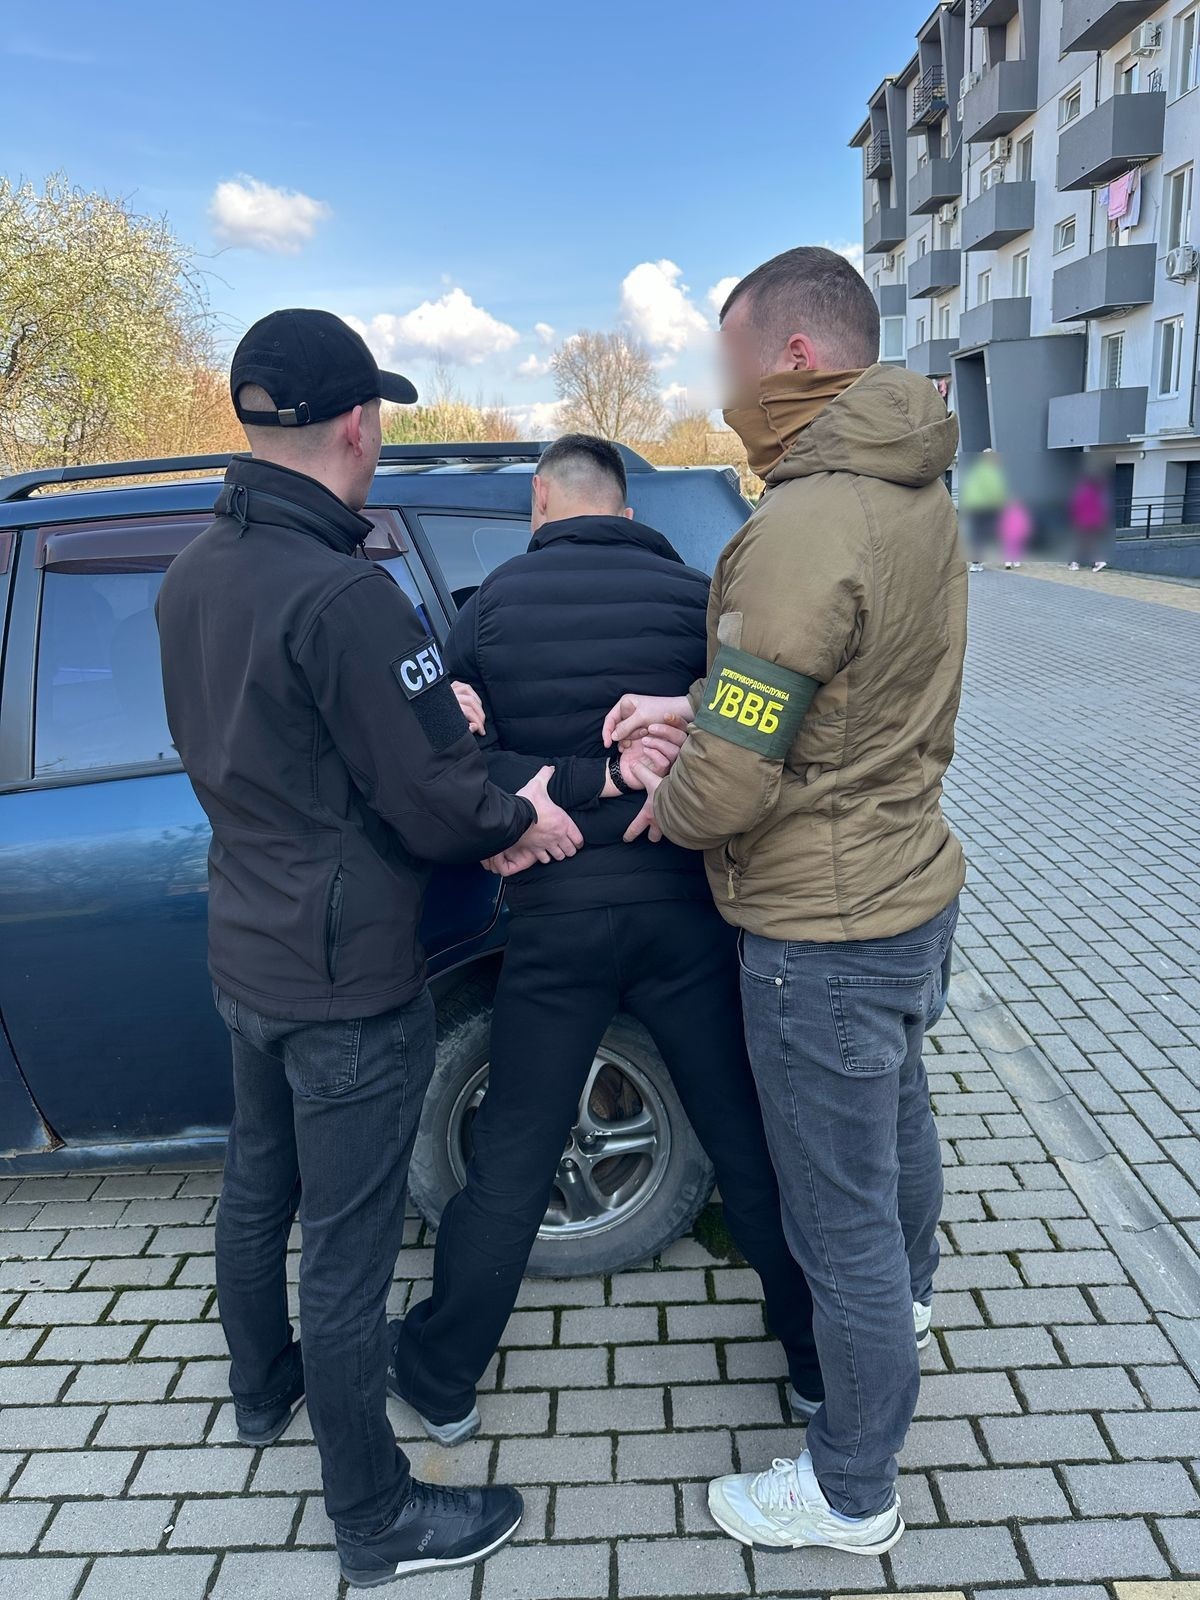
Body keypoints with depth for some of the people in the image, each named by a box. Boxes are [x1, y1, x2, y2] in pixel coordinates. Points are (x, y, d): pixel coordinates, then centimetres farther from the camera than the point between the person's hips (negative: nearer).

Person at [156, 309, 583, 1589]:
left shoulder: (192, 574, 2)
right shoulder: (341, 594, -25)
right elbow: (436, 804, -24)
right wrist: (519, 819, -3)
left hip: (243, 945, 9)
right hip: (345, 975, -9)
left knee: (258, 1182, 26)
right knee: (348, 1244, 5)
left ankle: (262, 1386, 50)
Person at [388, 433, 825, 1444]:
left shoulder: (491, 606, 0)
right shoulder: (695, 598, -2)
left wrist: (592, 777, -10)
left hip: (556, 920, 1)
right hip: (684, 912, 0)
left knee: (509, 1167, 14)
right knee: (751, 1144, 14)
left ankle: (442, 1381, 31)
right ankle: (820, 1363, 32)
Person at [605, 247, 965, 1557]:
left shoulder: (804, 529, -28)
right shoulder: (918, 494, 3)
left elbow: (729, 786, -27)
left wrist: (669, 801, -4)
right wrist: (694, 706, -1)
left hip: (826, 933, -10)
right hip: (916, 885, 10)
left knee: (841, 1215, 8)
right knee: (897, 1113, 32)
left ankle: (851, 1494, 31)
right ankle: (906, 1294, 62)